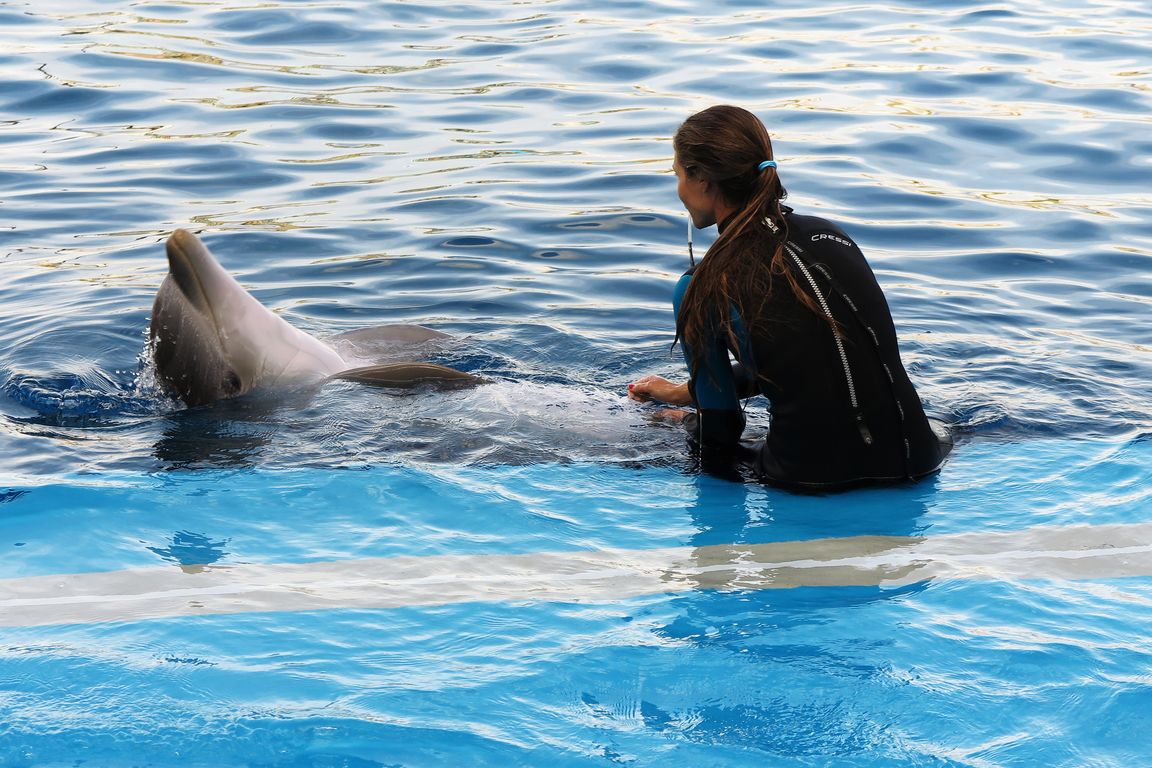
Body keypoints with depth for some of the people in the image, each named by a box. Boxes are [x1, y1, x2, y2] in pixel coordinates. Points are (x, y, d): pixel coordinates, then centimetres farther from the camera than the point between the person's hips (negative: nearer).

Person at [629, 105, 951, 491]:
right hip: (914, 460, 7)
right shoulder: (829, 235, 5)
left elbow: (719, 440, -3)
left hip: (812, 478, -7)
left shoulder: (709, 286, -11)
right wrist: (683, 392, 29)